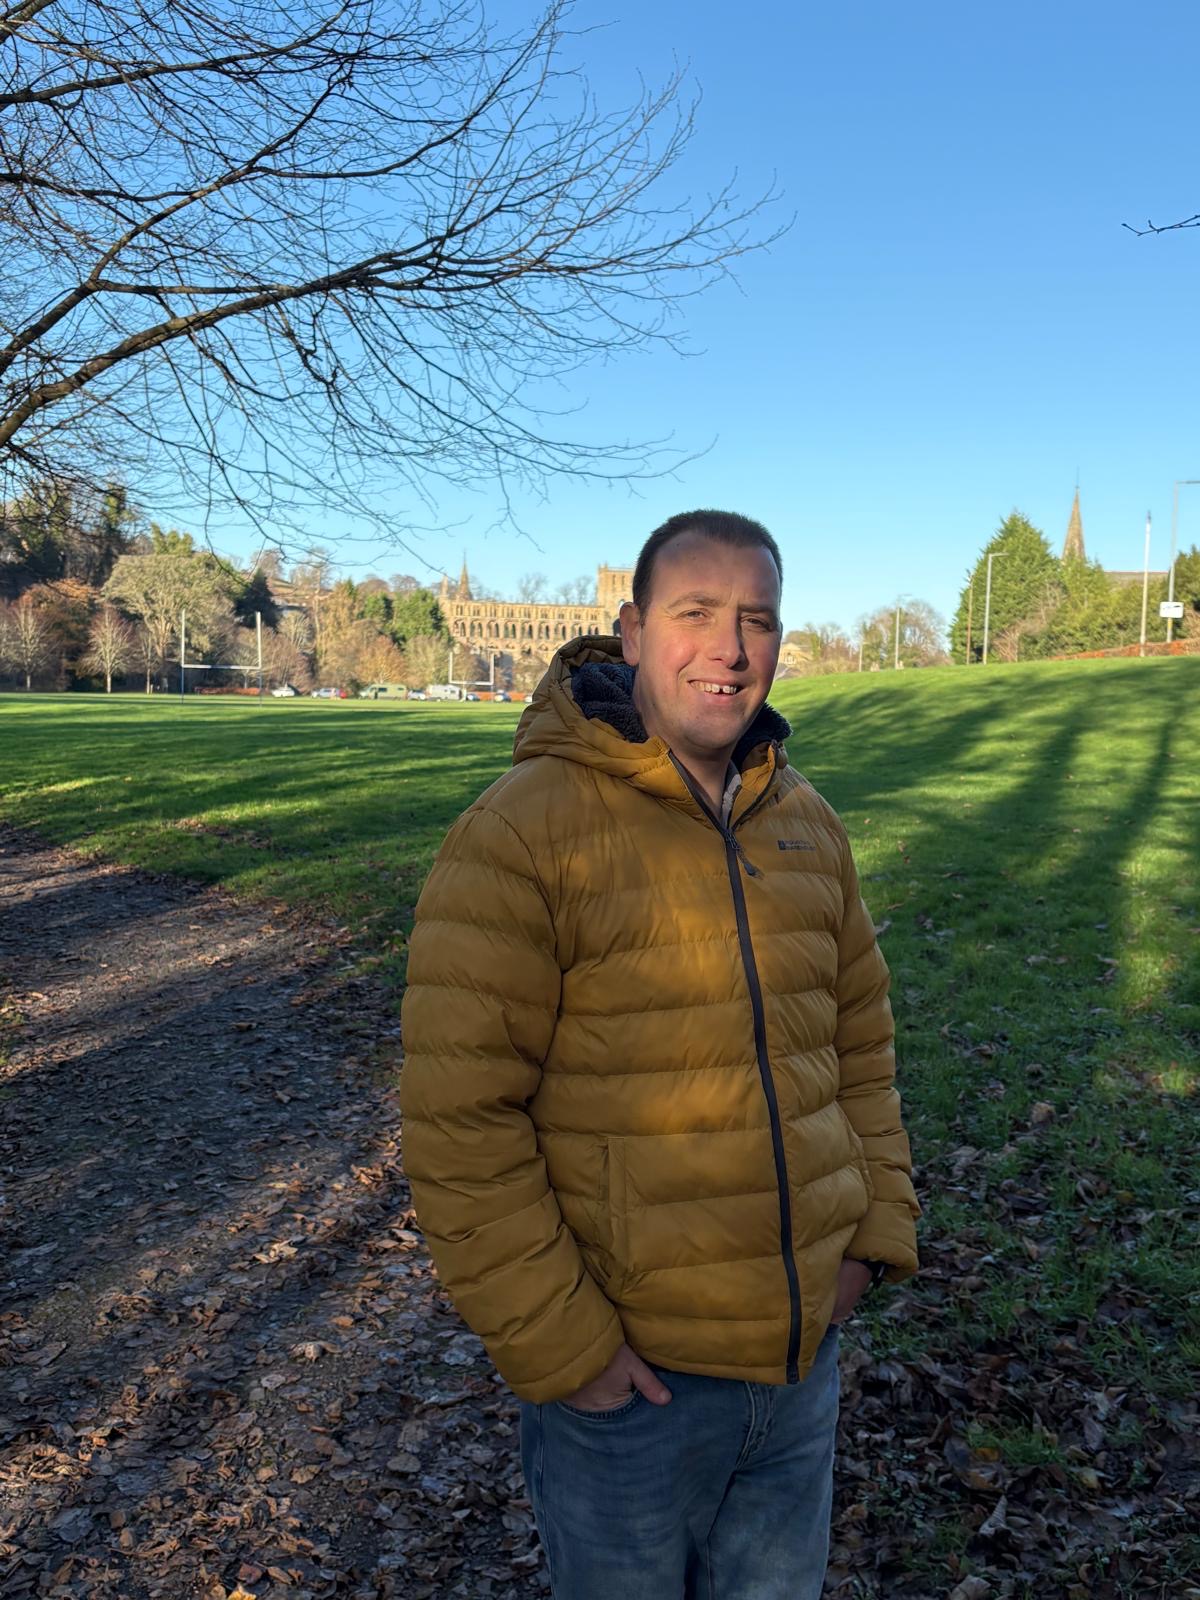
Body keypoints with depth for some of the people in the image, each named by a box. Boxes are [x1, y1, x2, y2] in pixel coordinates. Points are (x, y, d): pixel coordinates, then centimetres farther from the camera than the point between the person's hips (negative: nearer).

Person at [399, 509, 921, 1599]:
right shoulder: (521, 834, -19)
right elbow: (458, 1122, -19)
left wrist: (878, 1228, 5)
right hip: (630, 1377, -5)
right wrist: (559, 1344, -16)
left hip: (808, 1351, 6)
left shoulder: (809, 824, 2)